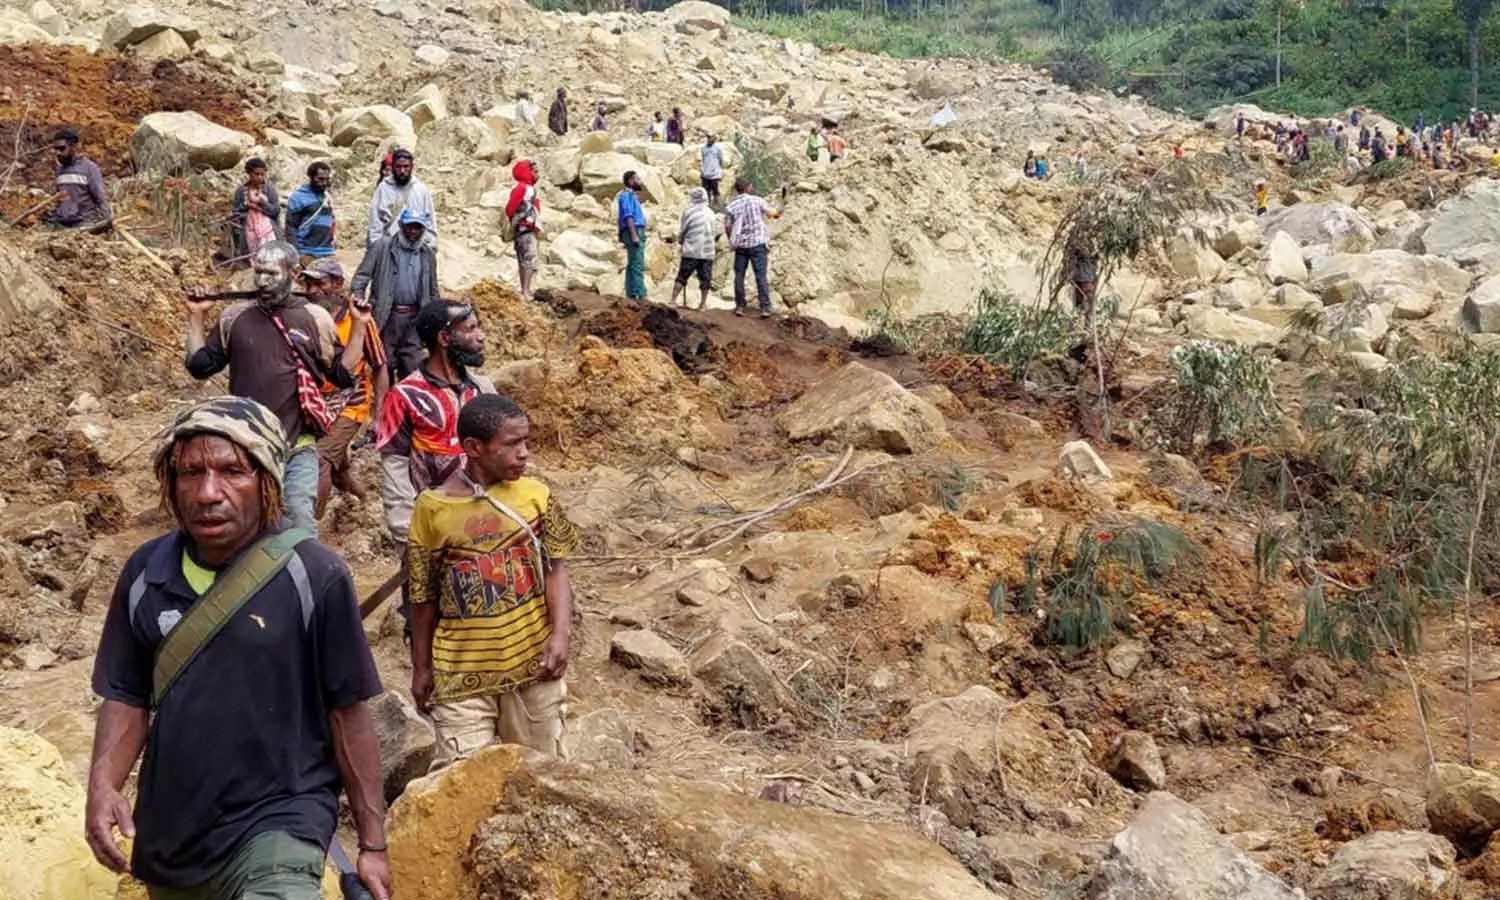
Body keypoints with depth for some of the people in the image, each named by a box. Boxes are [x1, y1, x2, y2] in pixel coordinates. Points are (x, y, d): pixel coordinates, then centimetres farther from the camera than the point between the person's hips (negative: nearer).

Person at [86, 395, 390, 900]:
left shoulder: (314, 576, -14)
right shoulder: (145, 573, -1)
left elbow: (349, 712, -9)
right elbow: (127, 696, 8)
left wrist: (373, 844, -5)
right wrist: (103, 785, -10)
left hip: (277, 821, -5)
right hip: (168, 832, 5)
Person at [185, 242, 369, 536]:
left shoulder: (314, 318, 1)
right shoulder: (235, 316, 5)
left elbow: (342, 374, 2)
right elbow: (200, 366, 9)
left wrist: (358, 326, -6)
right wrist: (196, 316, 4)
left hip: (297, 446, -2)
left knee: (300, 520, -7)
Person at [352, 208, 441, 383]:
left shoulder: (428, 254, 12)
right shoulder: (383, 246, 0)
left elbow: (433, 291, 19)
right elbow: (362, 275, -3)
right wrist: (358, 298, -18)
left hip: (414, 318, 3)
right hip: (387, 316, -3)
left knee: (412, 366, 2)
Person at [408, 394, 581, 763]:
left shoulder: (535, 495, -4)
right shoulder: (433, 508, -8)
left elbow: (555, 570, 0)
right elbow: (423, 595, 1)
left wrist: (561, 636, -13)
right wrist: (422, 668, 7)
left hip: (532, 662, 2)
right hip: (462, 673, -2)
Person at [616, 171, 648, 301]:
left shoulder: (631, 195, 23)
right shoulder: (627, 195, -7)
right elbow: (628, 216, -17)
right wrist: (634, 235, -22)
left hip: (637, 233, 10)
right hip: (634, 231, -10)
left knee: (632, 266, 10)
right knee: (637, 266, -15)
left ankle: (631, 295, 12)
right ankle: (640, 295, -21)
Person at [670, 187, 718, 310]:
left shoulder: (688, 212, -4)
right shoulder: (711, 213, 9)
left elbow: (682, 231, 0)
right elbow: (715, 232, 13)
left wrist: (680, 241, 18)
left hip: (691, 251, -3)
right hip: (708, 251, 3)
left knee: (682, 277, 2)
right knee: (705, 279, 7)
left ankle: (673, 300, -2)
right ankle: (703, 303, 8)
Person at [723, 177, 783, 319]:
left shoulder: (730, 206, 1)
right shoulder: (756, 200, -4)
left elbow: (727, 227, 0)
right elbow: (771, 212, 0)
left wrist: (732, 240, 16)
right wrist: (778, 210, 23)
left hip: (740, 245, 2)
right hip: (758, 243, -2)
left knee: (739, 275, 10)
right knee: (761, 275, -3)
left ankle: (740, 306, 10)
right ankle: (765, 307, -8)